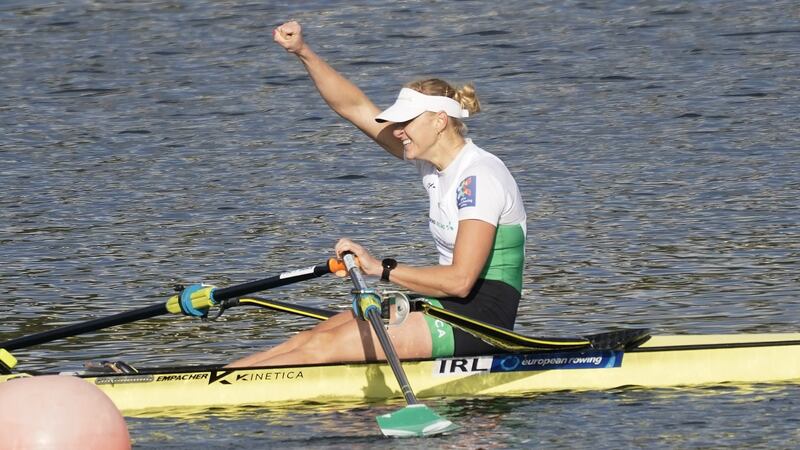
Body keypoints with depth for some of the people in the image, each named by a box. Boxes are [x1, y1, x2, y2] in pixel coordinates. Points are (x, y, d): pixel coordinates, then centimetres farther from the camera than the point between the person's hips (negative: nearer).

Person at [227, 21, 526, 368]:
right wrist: (303, 53, -1)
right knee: (310, 337, -4)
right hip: (450, 307, 9)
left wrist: (382, 269, -21)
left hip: (482, 313, -9)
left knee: (324, 347, -17)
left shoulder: (479, 177, -17)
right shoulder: (435, 158, 9)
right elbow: (355, 107, 9)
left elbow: (460, 280, -24)